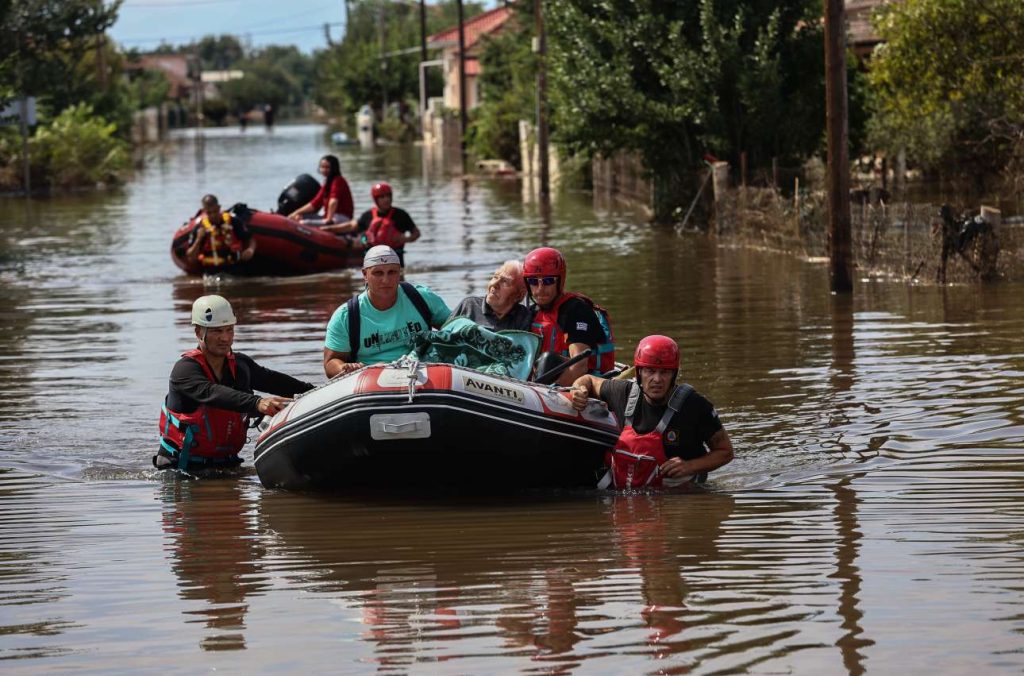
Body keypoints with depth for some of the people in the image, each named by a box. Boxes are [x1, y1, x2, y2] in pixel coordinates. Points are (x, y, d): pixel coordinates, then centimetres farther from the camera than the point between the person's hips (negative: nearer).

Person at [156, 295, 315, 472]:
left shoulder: (240, 365, 7)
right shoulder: (185, 369, -14)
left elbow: (272, 381, 24)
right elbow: (213, 394, -32)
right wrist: (257, 404, -46)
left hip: (225, 462, 5)